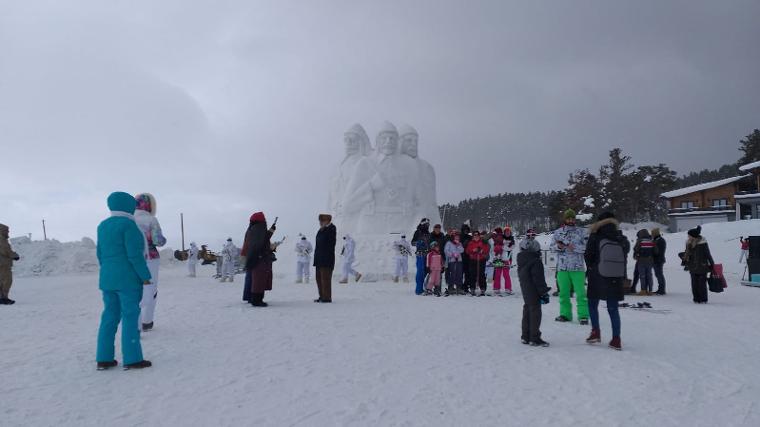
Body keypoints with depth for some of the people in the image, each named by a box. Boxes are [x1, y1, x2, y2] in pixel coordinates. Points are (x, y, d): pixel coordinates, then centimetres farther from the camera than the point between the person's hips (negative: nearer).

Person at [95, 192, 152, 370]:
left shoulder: (103, 226, 12)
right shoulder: (128, 224, -13)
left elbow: (100, 254, 15)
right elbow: (134, 254, -18)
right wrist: (145, 276, -11)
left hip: (107, 279, 8)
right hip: (128, 279, -8)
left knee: (109, 317, 11)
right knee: (131, 317, -3)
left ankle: (104, 359, 13)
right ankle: (132, 359, -1)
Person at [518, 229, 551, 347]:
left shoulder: (521, 260, 7)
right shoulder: (536, 262, -20)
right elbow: (539, 279, -20)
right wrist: (544, 293, -12)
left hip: (525, 291, 8)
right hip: (534, 292, -8)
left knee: (527, 311, 16)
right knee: (535, 312, -2)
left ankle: (525, 336, 22)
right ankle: (534, 338, 1)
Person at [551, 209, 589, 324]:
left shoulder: (581, 232, 3)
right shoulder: (558, 232, 10)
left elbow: (586, 247, -4)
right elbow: (552, 246, 8)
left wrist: (574, 247, -20)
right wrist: (558, 246, -14)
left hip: (577, 267, -3)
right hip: (562, 267, 3)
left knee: (580, 292, -4)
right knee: (563, 292, 8)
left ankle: (583, 315, 1)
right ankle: (565, 314, 18)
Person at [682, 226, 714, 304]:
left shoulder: (702, 243, -13)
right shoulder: (689, 243, 3)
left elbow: (708, 254, -5)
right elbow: (687, 253, 16)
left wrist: (712, 264, -1)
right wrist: (685, 262, 13)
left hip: (702, 267, -5)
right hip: (693, 267, 5)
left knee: (702, 283, 0)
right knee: (694, 283, 6)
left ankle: (703, 299, 11)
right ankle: (696, 299, 14)